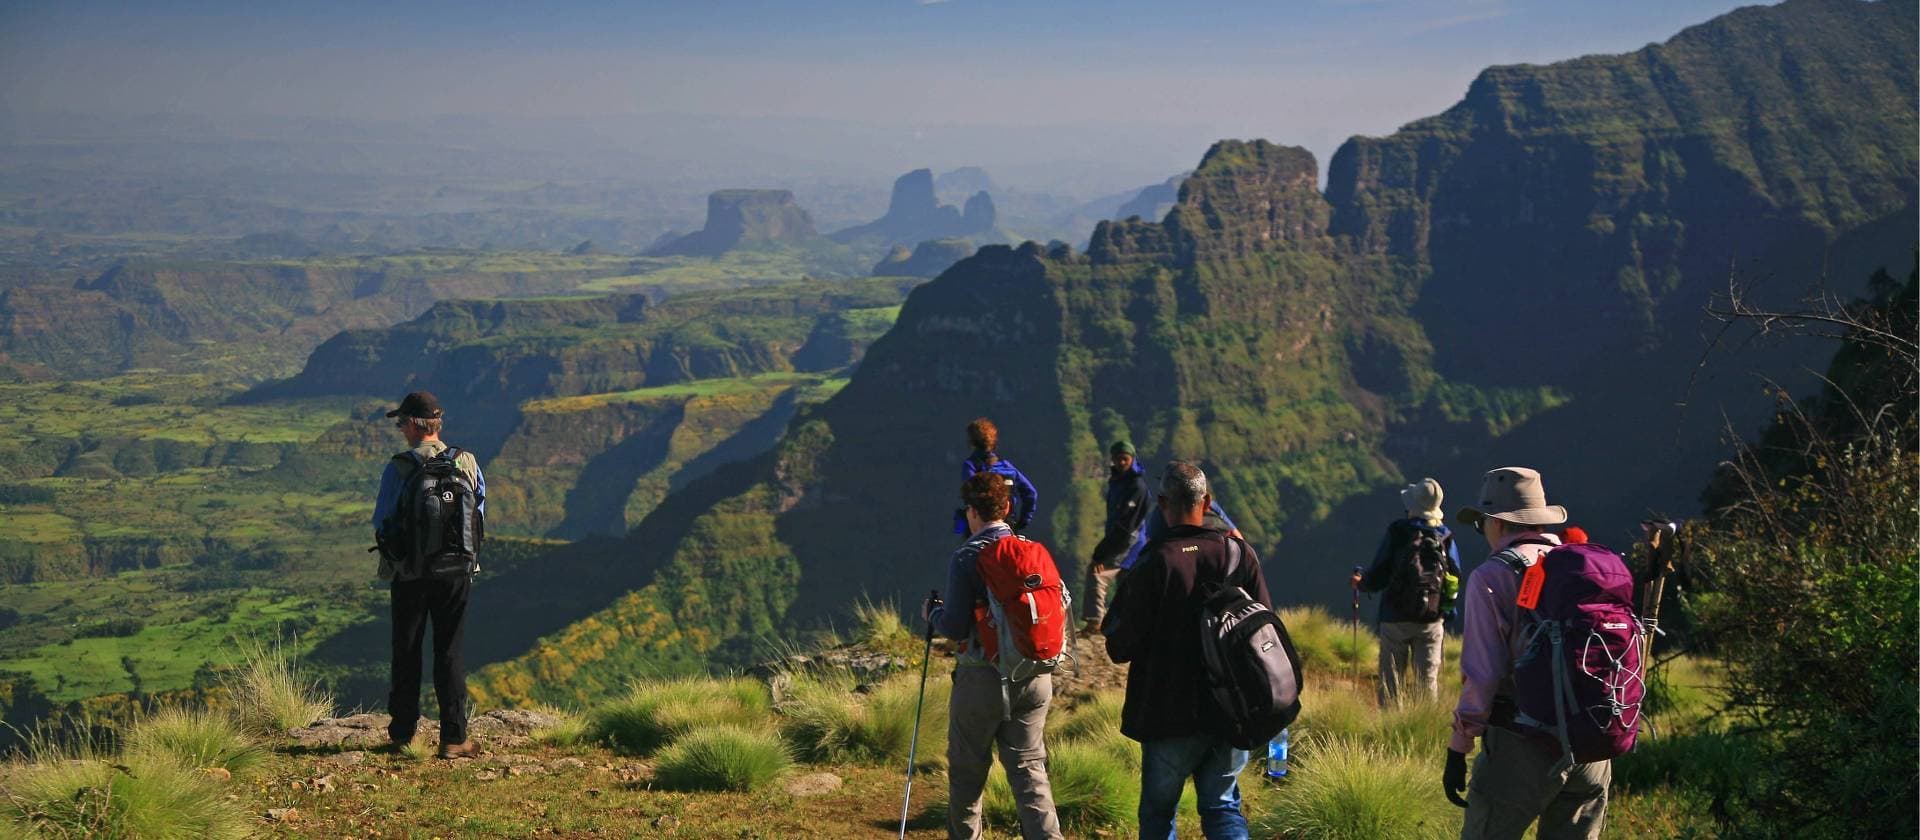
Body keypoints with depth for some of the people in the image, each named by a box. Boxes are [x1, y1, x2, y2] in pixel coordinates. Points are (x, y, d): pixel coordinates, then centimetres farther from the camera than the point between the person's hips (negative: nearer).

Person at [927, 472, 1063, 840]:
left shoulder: (967, 557, -13)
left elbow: (956, 626, -15)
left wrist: (933, 612, 6)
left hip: (983, 678, -4)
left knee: (967, 768, 14)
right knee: (1029, 767, 7)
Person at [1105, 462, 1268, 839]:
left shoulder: (1154, 561, -16)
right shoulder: (1240, 554, -3)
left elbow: (1120, 648, -13)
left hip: (1171, 715, -4)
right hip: (1234, 711, 4)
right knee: (1223, 807, 14)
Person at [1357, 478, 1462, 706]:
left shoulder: (1396, 533, -10)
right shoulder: (1445, 536, -2)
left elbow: (1377, 577, -9)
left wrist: (1361, 583, 12)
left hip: (1395, 618, -2)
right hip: (1431, 622, 2)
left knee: (1390, 678, 6)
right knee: (1428, 679, 9)